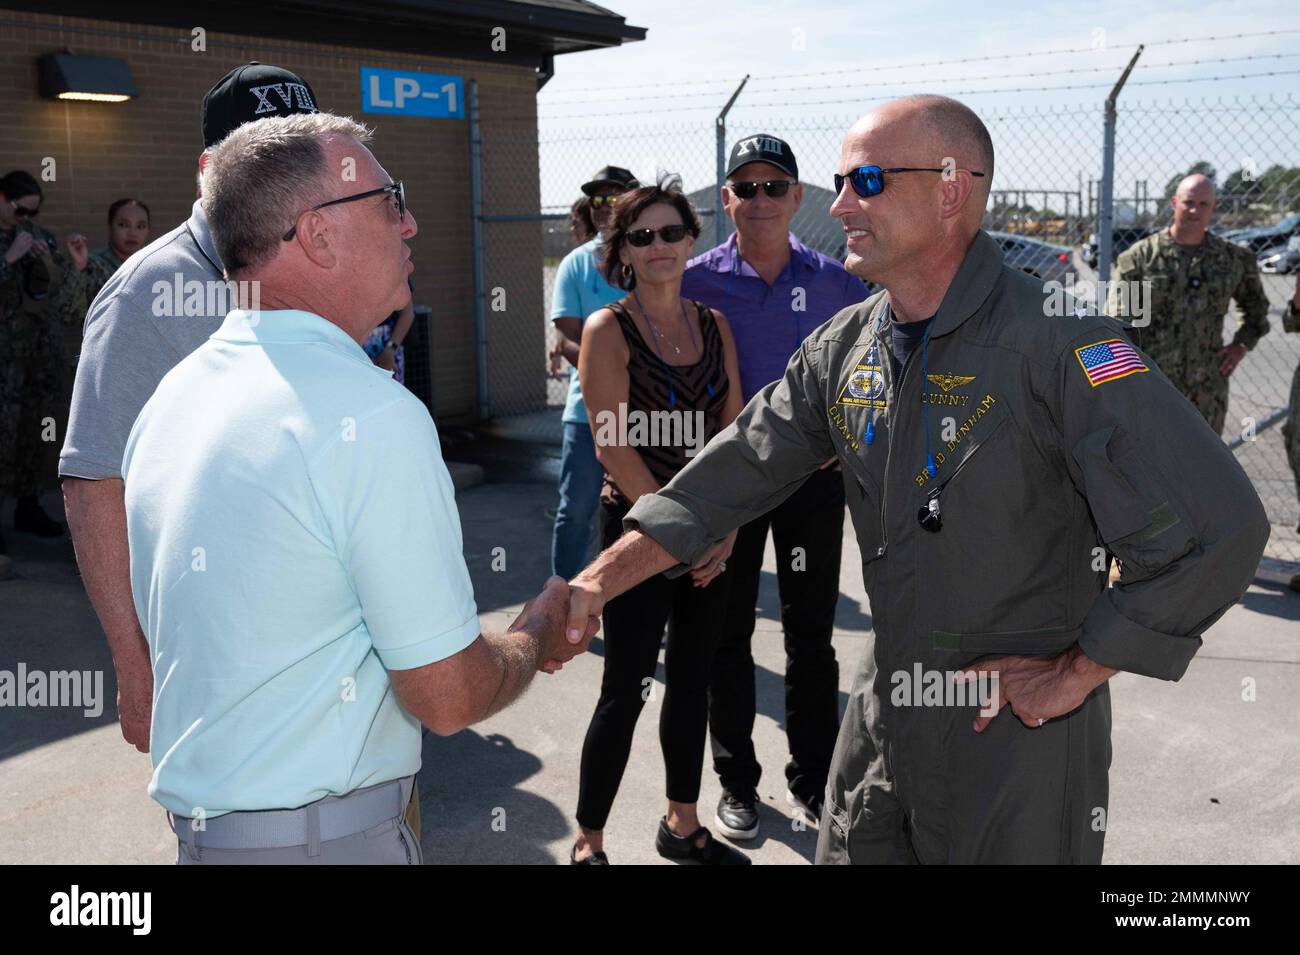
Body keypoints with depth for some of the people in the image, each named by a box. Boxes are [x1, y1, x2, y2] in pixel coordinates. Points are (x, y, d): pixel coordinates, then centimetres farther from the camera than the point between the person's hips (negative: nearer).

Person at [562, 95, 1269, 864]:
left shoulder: (1054, 341, -21)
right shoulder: (842, 347, 1)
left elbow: (1219, 525, -23)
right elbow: (731, 478, 4)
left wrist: (1075, 676, -16)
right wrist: (598, 583, -4)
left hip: (1021, 737, -6)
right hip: (885, 710, 6)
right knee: (850, 850, 19)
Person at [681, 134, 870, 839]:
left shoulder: (831, 282, -1)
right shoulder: (697, 281, -4)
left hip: (813, 472, 1)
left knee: (811, 635, 10)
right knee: (729, 635, 8)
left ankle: (812, 780, 26)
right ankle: (736, 784, 24)